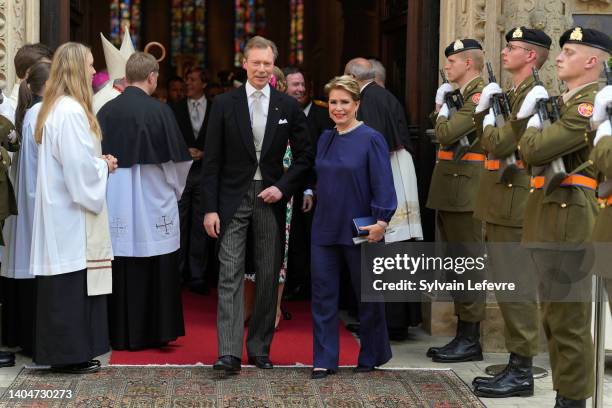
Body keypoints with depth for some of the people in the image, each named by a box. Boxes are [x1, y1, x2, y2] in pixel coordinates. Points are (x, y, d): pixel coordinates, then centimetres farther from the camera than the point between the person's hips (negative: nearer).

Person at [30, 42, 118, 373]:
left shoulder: (55, 108, 14)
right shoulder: (71, 111, -18)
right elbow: (80, 166, -22)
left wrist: (99, 162, 8)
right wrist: (104, 165, -4)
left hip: (60, 207, 10)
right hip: (72, 212, -10)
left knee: (65, 283, 12)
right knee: (74, 283, -3)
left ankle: (63, 351, 17)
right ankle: (71, 353, 3)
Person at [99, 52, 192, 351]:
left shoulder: (107, 110, -1)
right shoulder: (158, 110, -10)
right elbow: (176, 159, -5)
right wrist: (175, 190, 12)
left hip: (116, 200, 3)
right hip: (152, 200, -3)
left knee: (121, 270, 9)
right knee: (157, 270, 7)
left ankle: (120, 334, 13)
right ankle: (155, 332, 12)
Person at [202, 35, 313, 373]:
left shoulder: (288, 107, 3)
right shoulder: (224, 104, 0)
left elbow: (304, 155, 9)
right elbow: (212, 161, -1)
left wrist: (283, 187, -6)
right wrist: (210, 208, -6)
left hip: (271, 198, 2)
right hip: (233, 197, -2)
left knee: (268, 277, 7)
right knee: (230, 275, -8)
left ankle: (259, 348, 18)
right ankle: (229, 353, -10)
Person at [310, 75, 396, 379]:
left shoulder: (371, 139, -9)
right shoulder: (325, 139, 8)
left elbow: (382, 183, -14)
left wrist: (381, 220, -21)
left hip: (359, 229, -5)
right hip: (325, 228, 5)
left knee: (366, 295, 9)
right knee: (323, 294, 2)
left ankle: (371, 357, 25)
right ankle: (324, 361, 7)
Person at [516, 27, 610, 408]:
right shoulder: (567, 101, 17)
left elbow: (534, 150, -22)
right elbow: (530, 154, 17)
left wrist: (534, 121, -3)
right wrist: (525, 116, 5)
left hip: (567, 220, -10)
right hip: (551, 220, 10)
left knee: (568, 317, -4)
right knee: (554, 315, 17)